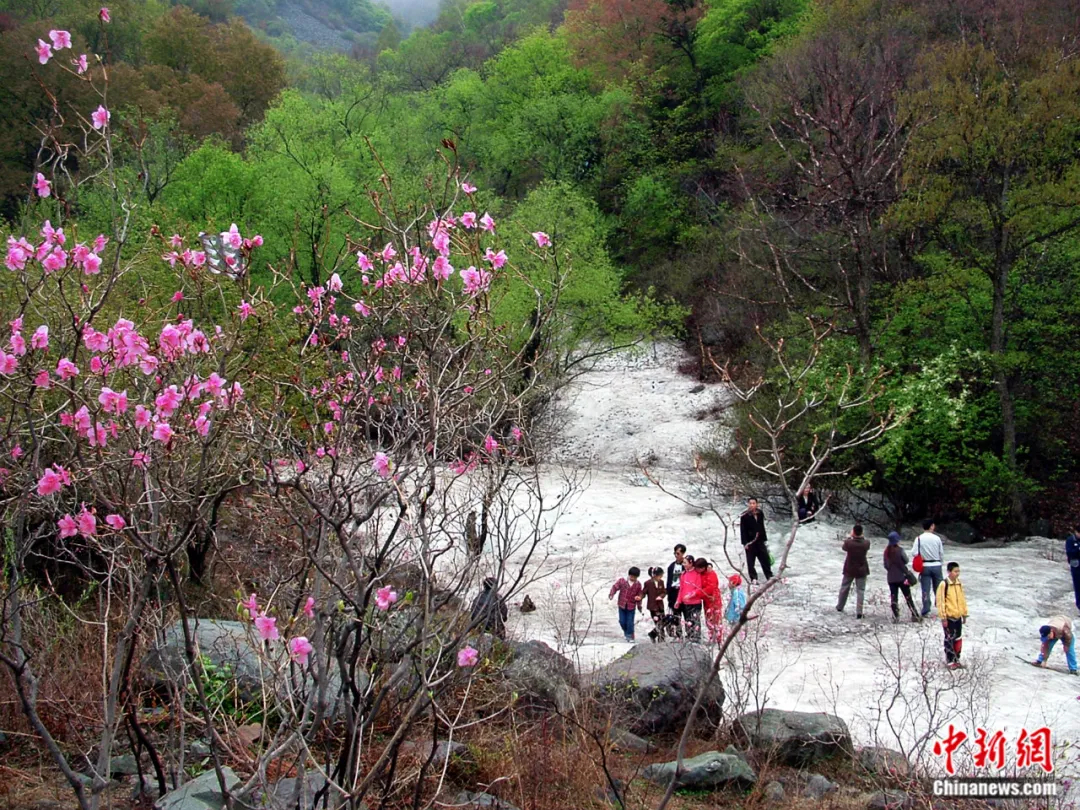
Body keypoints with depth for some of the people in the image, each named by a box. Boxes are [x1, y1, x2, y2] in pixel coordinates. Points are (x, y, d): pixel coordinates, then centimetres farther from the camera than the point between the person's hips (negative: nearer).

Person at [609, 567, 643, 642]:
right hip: (622, 605, 1)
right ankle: (626, 631, 35)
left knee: (630, 622, -1)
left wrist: (639, 606, 7)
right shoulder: (622, 580, -7)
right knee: (622, 621, 7)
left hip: (631, 606, -1)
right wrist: (611, 594, -24)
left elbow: (639, 596, 5)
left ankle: (630, 636, 14)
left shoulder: (638, 584, -2)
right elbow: (615, 587, -7)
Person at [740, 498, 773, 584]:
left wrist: (765, 539, 17)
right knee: (750, 561, -1)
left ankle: (769, 576, 18)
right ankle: (753, 579, 5)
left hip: (760, 540, 4)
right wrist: (744, 543, -14)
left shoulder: (760, 513, 5)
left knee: (765, 559, 7)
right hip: (750, 541, -4)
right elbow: (742, 530, -10)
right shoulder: (744, 515, -10)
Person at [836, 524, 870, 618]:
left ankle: (839, 607, 33)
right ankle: (859, 612, -1)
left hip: (849, 570, 0)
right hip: (862, 570, 0)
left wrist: (849, 537, 12)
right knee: (860, 590, 5)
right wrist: (862, 537, 9)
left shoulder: (848, 543, -21)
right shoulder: (866, 543, -18)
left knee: (844, 588, 19)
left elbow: (844, 547, 2)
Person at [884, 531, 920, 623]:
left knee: (893, 597, 5)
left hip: (890, 578, 4)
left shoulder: (887, 551, 2)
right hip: (901, 577, -4)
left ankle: (895, 617, 2)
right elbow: (906, 560, -8)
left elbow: (886, 565, 7)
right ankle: (915, 616, 8)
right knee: (908, 597, 4)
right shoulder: (899, 550, -15)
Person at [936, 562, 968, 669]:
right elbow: (940, 602, -15)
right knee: (949, 639, 0)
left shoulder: (959, 584, 6)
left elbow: (962, 600, 14)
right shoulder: (944, 584, -15)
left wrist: (964, 614, 15)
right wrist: (943, 618, -15)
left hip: (958, 616, 6)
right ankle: (949, 661, 9)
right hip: (948, 617, -6)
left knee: (958, 639, 12)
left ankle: (956, 659, 24)